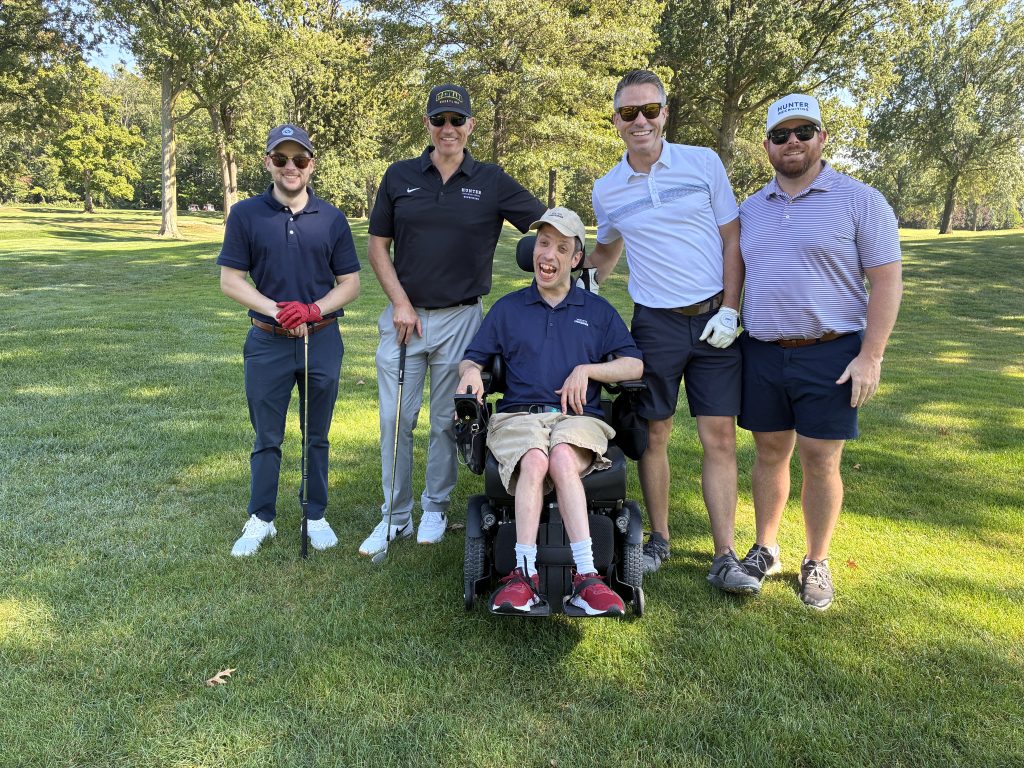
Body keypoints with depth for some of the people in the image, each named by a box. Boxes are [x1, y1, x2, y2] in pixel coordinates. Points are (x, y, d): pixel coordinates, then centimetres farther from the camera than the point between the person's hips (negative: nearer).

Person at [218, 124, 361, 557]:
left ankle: (315, 516, 26)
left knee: (317, 437, 12)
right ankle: (261, 519, 24)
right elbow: (230, 279, -2)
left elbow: (350, 283, 3)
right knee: (267, 439, 9)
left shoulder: (332, 219, 1)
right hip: (268, 342, 0)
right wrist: (277, 310, -16)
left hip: (322, 341, 1)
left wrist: (313, 310, -15)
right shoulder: (245, 214, -1)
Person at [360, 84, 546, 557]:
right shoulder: (399, 176, 5)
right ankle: (395, 516, 18)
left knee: (447, 422, 8)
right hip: (403, 315, 1)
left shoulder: (491, 182, 2)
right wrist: (400, 303, -4)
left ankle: (435, 510, 26)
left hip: (460, 320, -1)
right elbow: (378, 247, 6)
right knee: (396, 420, 3)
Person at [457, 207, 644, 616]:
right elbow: (471, 358, 18)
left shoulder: (598, 310, 20)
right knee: (534, 460, -35)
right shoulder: (507, 308, 22)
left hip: (578, 417, 0)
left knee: (562, 457, -36)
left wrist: (587, 370, -4)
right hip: (518, 416, 0)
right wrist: (471, 371, -7)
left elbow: (635, 365, 11)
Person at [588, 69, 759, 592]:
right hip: (655, 323, 1)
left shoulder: (703, 163, 0)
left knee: (720, 437, -2)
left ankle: (725, 558, 5)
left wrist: (729, 311, -7)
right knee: (654, 435, 6)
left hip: (714, 320, -1)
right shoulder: (606, 191, 6)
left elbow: (733, 239, 1)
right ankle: (659, 540, 22)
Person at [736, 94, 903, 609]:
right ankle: (765, 548, 26)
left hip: (830, 354, -3)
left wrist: (870, 356, -13)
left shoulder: (859, 201, -3)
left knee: (820, 461, 2)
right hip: (762, 353, 4)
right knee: (769, 453, 11)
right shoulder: (749, 210, 10)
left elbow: (886, 282, -6)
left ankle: (817, 563, 18)